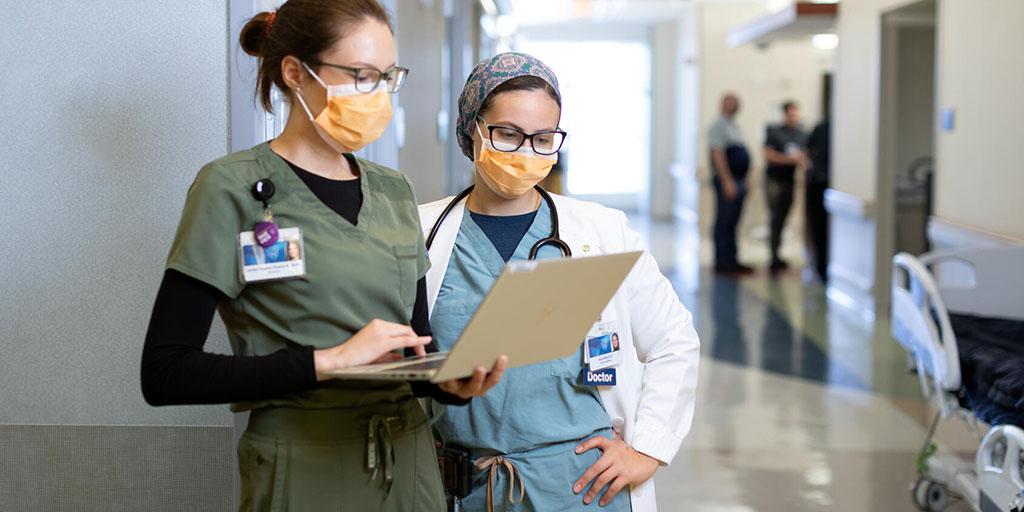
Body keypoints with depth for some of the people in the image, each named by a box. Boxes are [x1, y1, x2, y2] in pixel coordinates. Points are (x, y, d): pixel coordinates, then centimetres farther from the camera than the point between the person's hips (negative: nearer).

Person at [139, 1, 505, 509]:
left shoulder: (393, 191, 8)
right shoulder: (232, 189, -10)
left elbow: (416, 346, 12)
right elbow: (164, 373, -15)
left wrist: (454, 382, -11)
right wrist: (328, 359, -22)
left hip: (411, 464, 6)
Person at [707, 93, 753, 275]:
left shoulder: (734, 126, 19)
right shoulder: (719, 126, -10)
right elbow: (718, 154, -18)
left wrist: (744, 181, 19)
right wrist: (727, 182, -22)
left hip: (739, 181, 9)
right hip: (728, 182, -9)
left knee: (732, 224, 12)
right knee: (724, 224, -5)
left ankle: (731, 261, 17)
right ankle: (723, 262, -2)